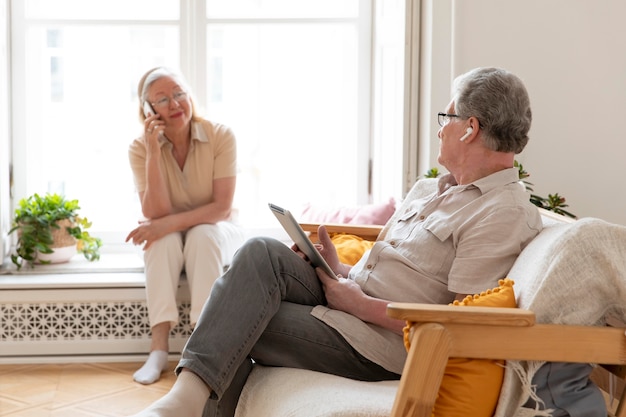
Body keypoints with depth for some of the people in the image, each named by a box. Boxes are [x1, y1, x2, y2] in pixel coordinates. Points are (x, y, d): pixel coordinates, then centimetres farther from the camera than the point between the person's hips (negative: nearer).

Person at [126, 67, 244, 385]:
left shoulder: (220, 137, -16)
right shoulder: (140, 148, -12)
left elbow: (223, 208, -20)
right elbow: (156, 213, -22)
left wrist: (171, 223, -32)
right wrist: (154, 152, -29)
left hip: (215, 234, -1)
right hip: (168, 245, 1)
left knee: (203, 234, -34)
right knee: (163, 238, -32)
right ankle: (159, 347, -34)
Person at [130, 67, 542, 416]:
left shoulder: (506, 212, -13)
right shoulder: (448, 190, 20)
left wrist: (360, 303, -16)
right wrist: (339, 271, 6)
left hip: (375, 348, -9)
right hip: (351, 300, 9)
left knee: (234, 330, -17)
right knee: (261, 252, -16)